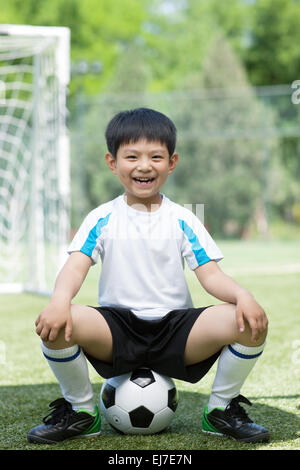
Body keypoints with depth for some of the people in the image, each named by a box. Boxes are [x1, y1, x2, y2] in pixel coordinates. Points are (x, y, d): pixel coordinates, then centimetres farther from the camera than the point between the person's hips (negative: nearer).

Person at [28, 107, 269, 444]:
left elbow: (211, 275, -1)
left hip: (175, 327, 1)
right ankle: (80, 411, -2)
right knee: (55, 324, -31)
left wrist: (243, 296, -24)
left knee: (250, 323, -25)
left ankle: (221, 409, 2)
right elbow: (76, 265, -9)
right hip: (116, 328, 0)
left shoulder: (183, 220, 7)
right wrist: (59, 301, -33)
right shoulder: (102, 219, 5)